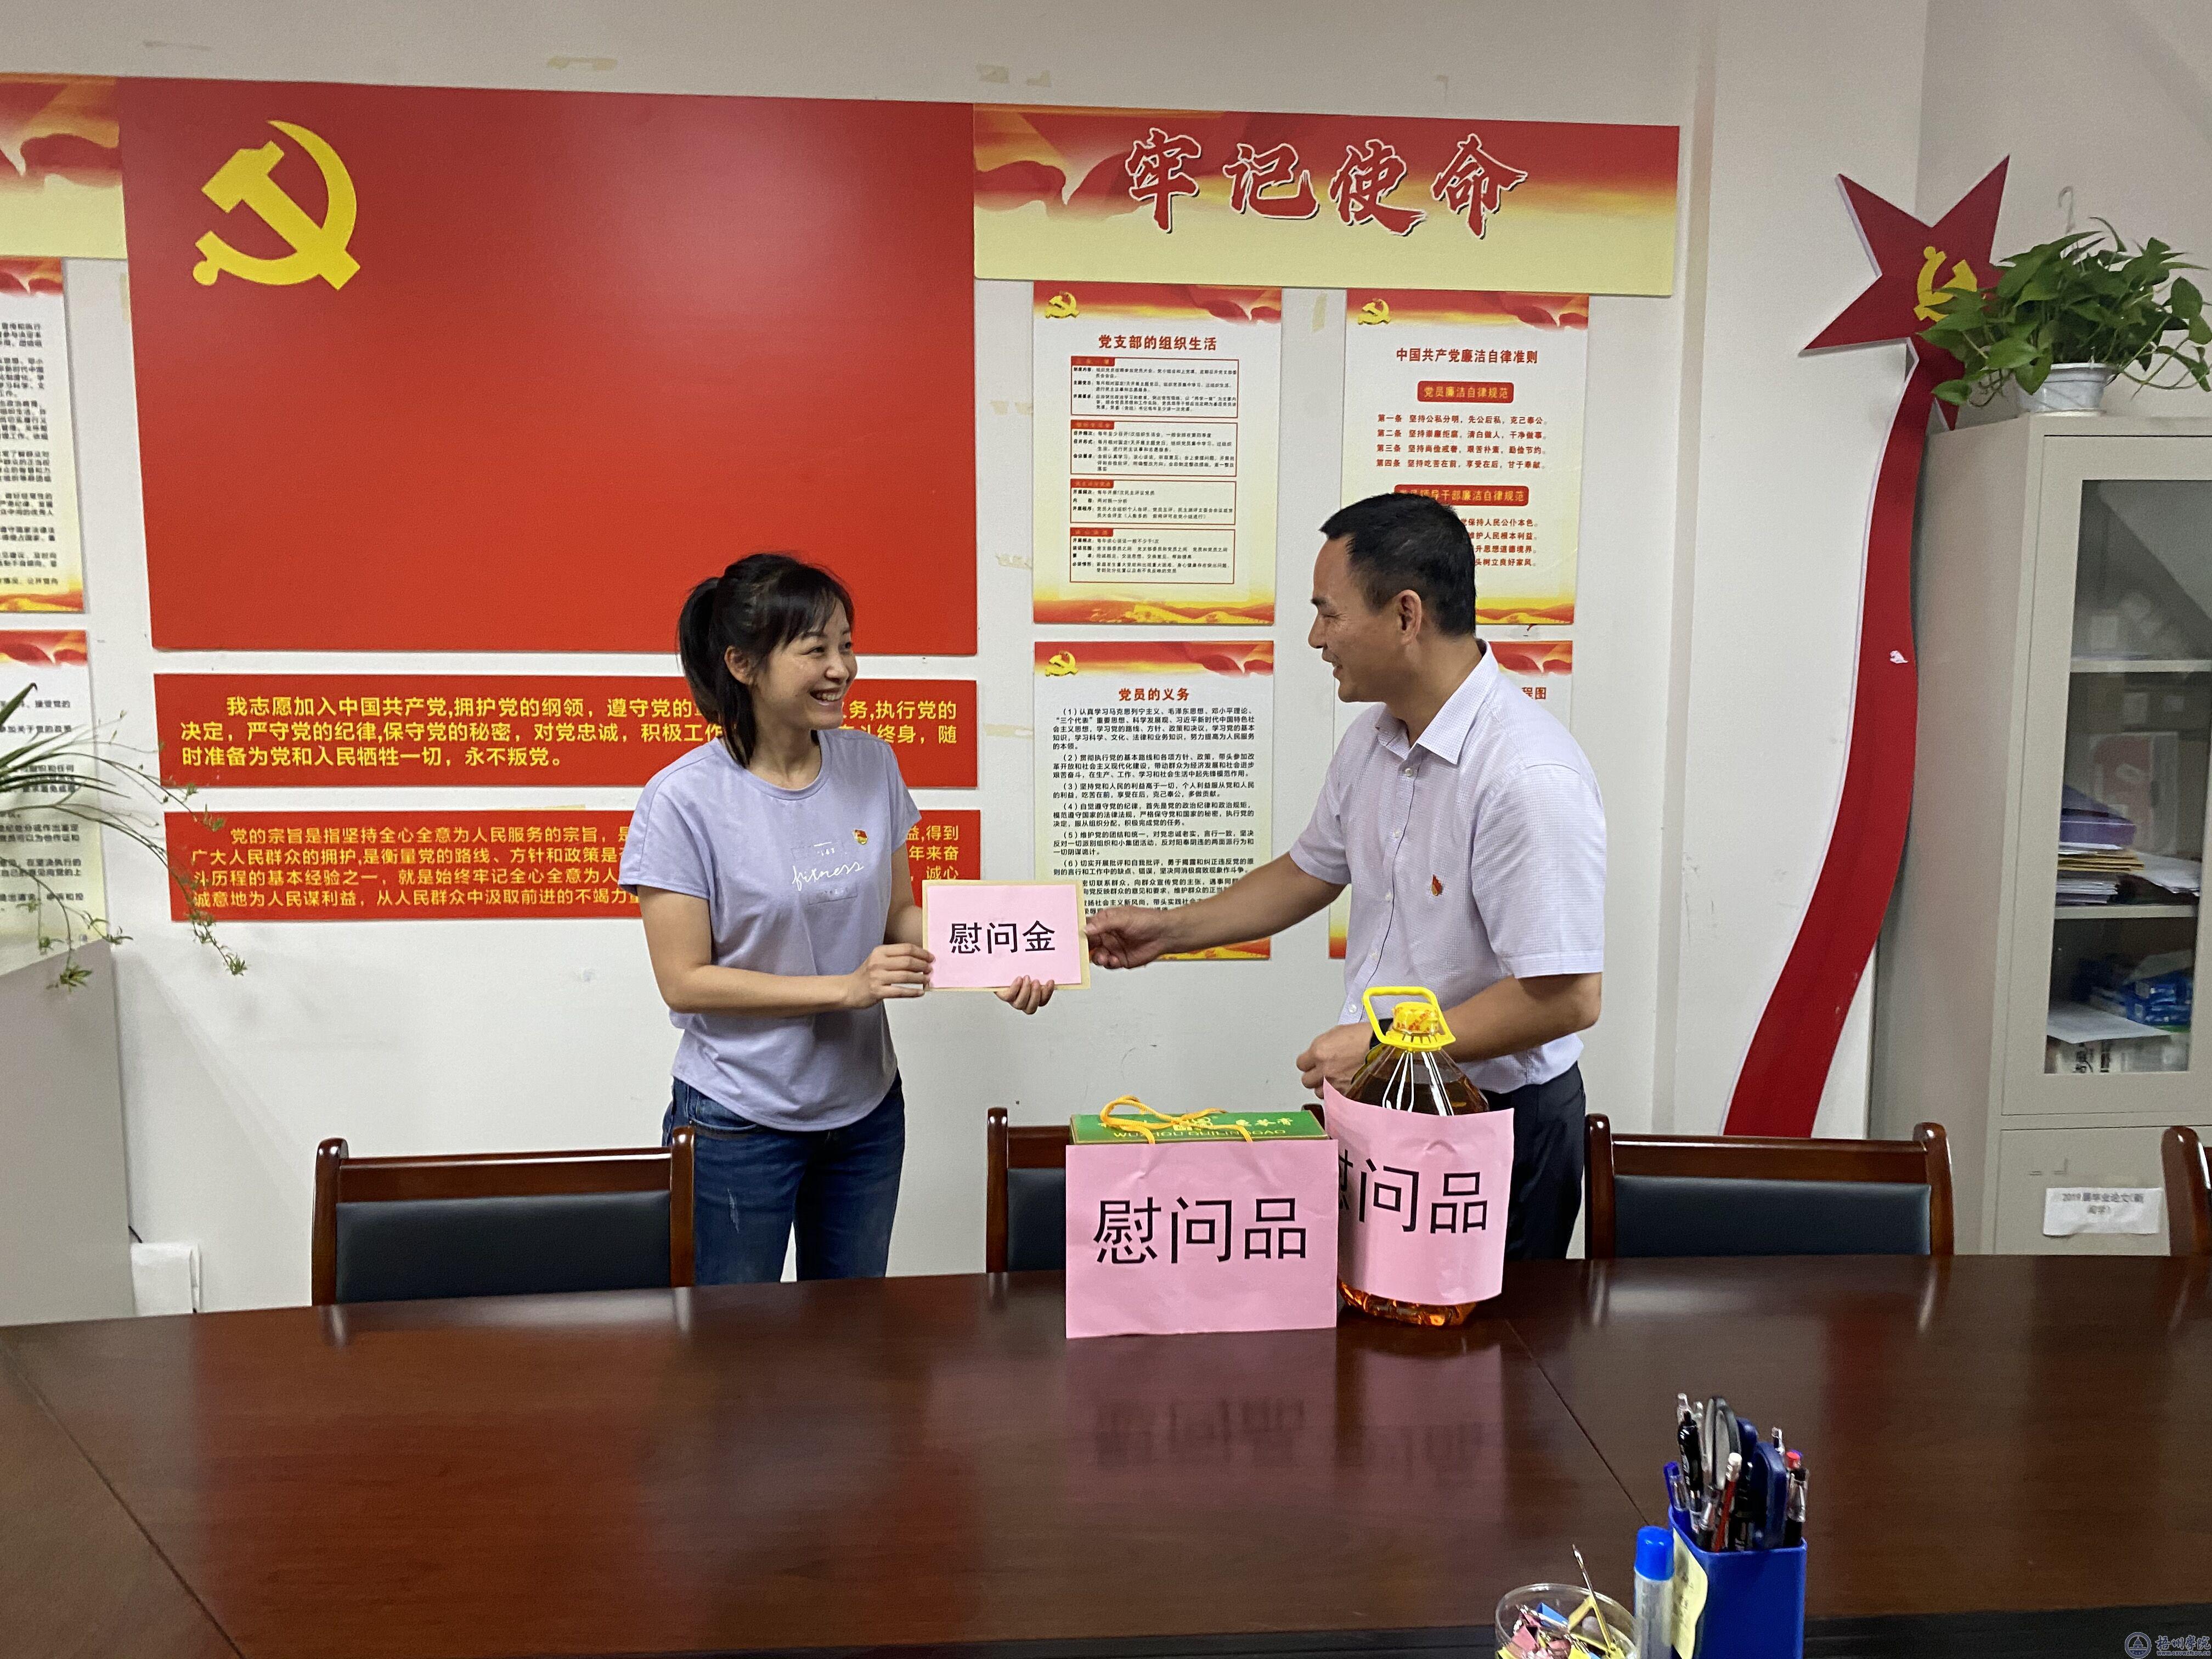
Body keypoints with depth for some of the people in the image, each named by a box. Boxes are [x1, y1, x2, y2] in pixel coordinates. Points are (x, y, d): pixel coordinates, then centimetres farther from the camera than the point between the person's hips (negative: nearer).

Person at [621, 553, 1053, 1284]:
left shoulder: (872, 764, -2)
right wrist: (847, 988, -22)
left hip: (866, 1107, 5)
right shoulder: (685, 799, -16)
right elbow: (685, 981, -16)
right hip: (740, 1121, -4)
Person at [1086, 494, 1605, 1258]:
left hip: (1493, 1125, -8)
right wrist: (1170, 928, 14)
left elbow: (1566, 997, -27)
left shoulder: (1530, 778, -26)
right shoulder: (1371, 740, 3)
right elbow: (1312, 872, 19)